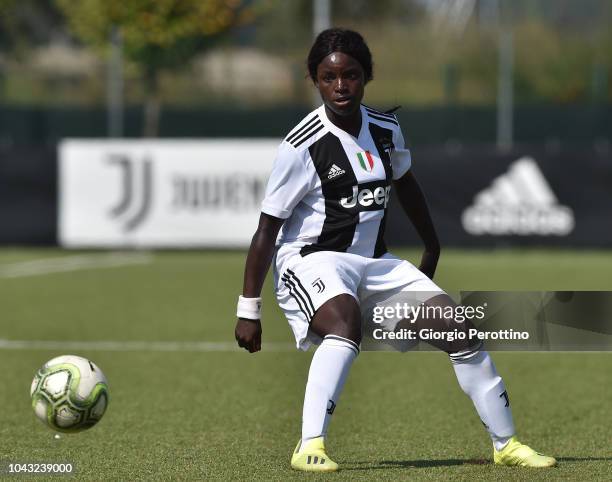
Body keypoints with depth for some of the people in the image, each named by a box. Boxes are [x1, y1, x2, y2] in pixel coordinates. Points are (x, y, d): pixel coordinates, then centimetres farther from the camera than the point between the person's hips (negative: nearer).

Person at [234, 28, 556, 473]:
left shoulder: (386, 130, 2)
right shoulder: (302, 146, -16)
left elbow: (404, 182, 24)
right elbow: (267, 228, -13)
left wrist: (432, 248, 32)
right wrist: (249, 310, -13)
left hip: (375, 264, 6)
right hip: (311, 260, -6)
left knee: (457, 325, -4)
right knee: (345, 322, -38)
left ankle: (506, 444, 9)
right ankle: (310, 448, -42)